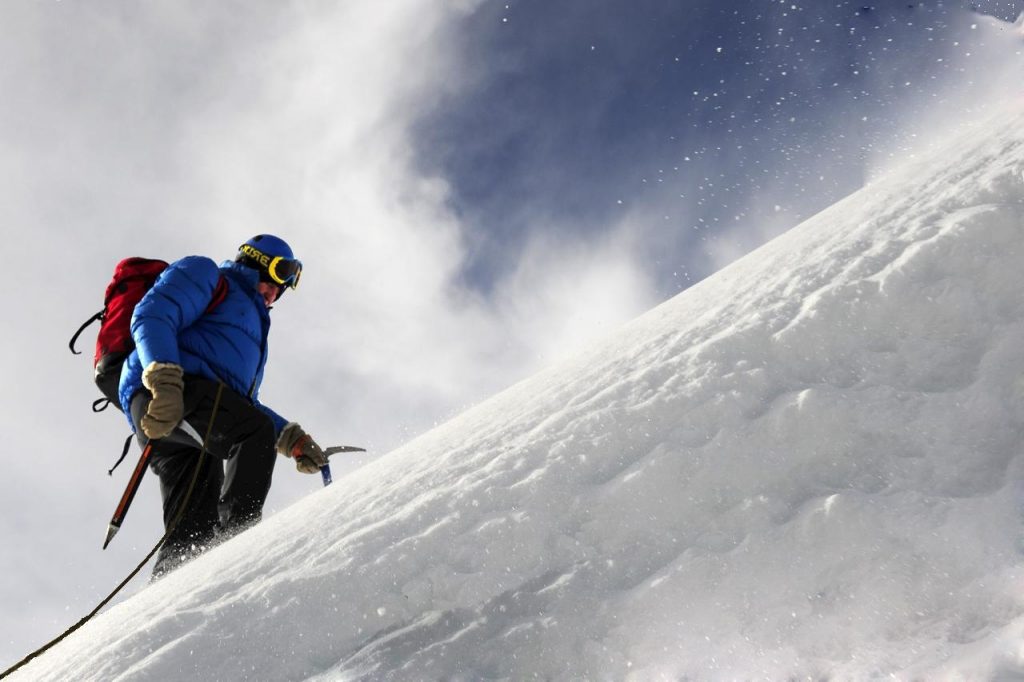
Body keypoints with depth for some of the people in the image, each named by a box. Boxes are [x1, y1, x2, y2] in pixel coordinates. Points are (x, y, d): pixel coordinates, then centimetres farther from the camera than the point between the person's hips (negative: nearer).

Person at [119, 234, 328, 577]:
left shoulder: (251, 320, 41)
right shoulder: (204, 274, 16)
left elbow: (244, 406, 38)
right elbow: (151, 317, -4)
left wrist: (292, 439, 24)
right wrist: (164, 379, -22)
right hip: (160, 396, -8)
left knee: (192, 535, -6)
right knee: (256, 432, -30)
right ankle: (238, 534, -38)